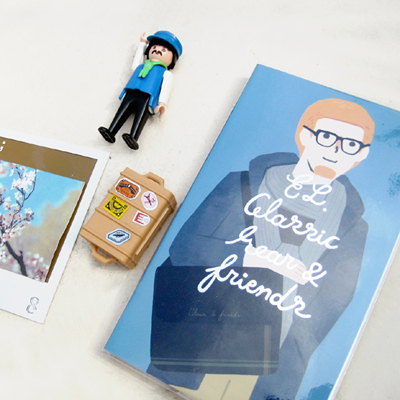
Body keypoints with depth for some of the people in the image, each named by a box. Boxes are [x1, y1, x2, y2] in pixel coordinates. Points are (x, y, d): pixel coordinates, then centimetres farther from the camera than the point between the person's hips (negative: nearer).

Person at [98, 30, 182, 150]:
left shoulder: (165, 72, 20)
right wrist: (142, 44, 63)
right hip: (131, 94, 5)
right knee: (124, 109, -15)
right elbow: (134, 65, 55)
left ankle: (133, 138, -45)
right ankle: (111, 132, -26)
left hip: (146, 98, -5)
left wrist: (162, 102, -13)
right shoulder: (141, 67, 35)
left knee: (142, 112, -26)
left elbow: (166, 87, 7)